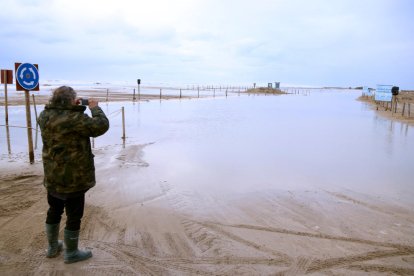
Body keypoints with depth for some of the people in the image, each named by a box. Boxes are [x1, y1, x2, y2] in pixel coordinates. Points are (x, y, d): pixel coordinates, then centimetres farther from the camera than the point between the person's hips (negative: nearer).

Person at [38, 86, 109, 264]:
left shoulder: (44, 116, -1)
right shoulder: (74, 118, -25)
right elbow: (101, 126, -20)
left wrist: (75, 108, 11)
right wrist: (95, 108, -5)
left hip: (52, 176, 8)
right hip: (73, 177, -8)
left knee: (54, 211, 23)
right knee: (74, 216, 8)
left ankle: (52, 247, 40)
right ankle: (71, 253, 23)